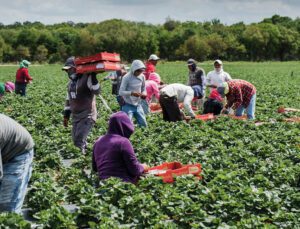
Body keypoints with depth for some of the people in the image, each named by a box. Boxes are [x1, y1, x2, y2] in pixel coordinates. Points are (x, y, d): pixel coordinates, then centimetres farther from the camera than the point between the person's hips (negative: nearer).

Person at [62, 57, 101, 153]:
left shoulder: (87, 78, -11)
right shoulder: (71, 82, 15)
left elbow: (96, 91, -25)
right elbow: (69, 100, 22)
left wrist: (93, 78, -35)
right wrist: (66, 115, 20)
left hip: (87, 116, -8)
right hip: (75, 116, 8)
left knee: (79, 141, -16)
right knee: (76, 141, 9)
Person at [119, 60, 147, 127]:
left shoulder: (142, 76, 2)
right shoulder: (126, 77, -14)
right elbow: (121, 92, -18)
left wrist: (144, 94, -10)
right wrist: (131, 93, -33)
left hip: (138, 105, 6)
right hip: (128, 105, -6)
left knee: (144, 125, 9)